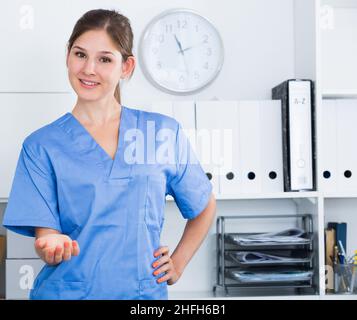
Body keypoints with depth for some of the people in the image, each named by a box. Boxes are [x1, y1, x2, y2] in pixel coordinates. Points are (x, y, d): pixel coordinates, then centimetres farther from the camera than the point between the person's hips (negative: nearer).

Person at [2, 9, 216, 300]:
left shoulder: (164, 132, -1)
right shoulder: (41, 146, -4)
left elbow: (204, 207, 12)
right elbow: (46, 235, -9)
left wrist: (177, 264, 3)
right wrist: (53, 247, -29)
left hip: (144, 291, 1)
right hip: (66, 291, -1)